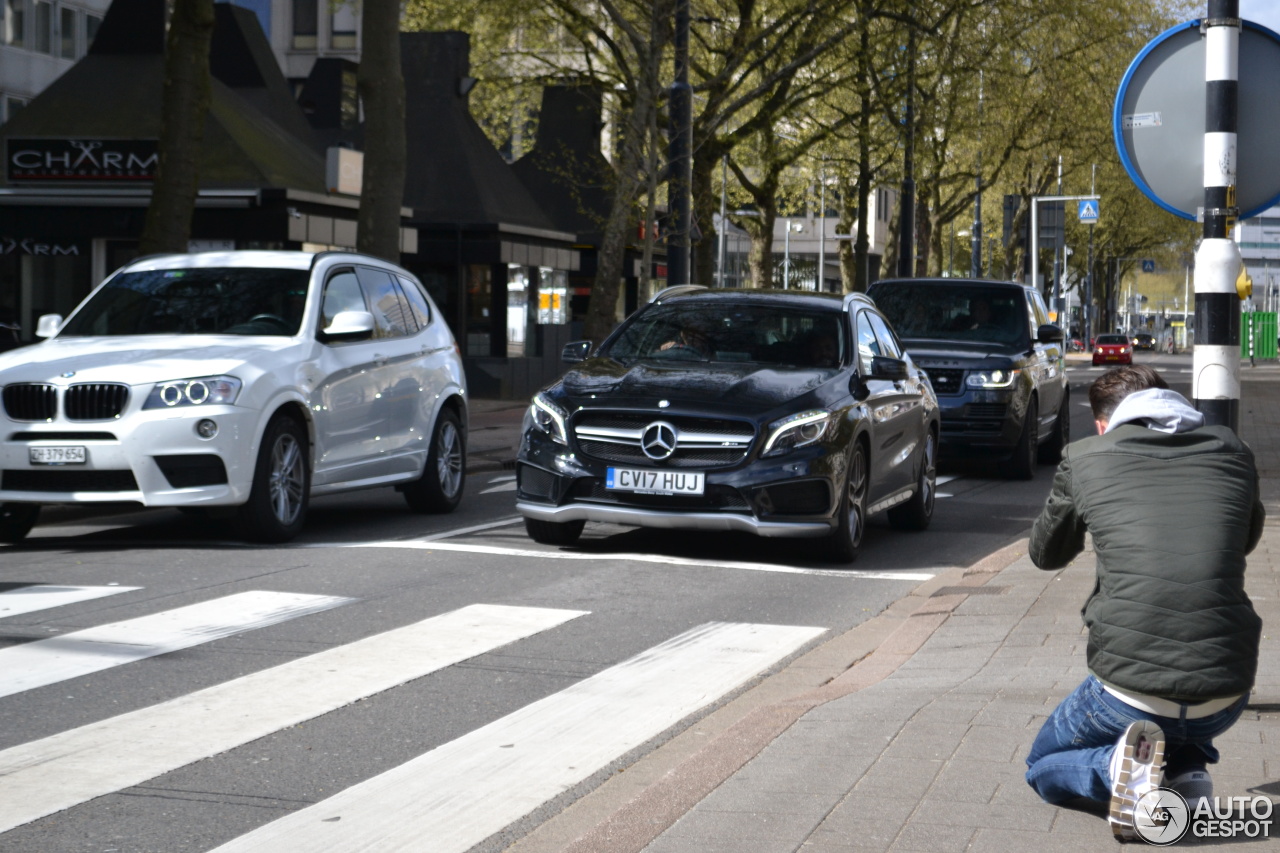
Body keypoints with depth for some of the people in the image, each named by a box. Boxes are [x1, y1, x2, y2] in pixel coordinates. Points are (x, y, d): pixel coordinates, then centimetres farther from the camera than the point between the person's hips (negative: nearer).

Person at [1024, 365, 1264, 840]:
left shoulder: (1085, 458, 3)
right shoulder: (1232, 453, 8)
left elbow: (1046, 555, 20)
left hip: (1129, 693, -3)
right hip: (1226, 701, 3)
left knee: (1041, 768, 26)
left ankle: (1118, 767, -6)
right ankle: (1187, 770, 11)